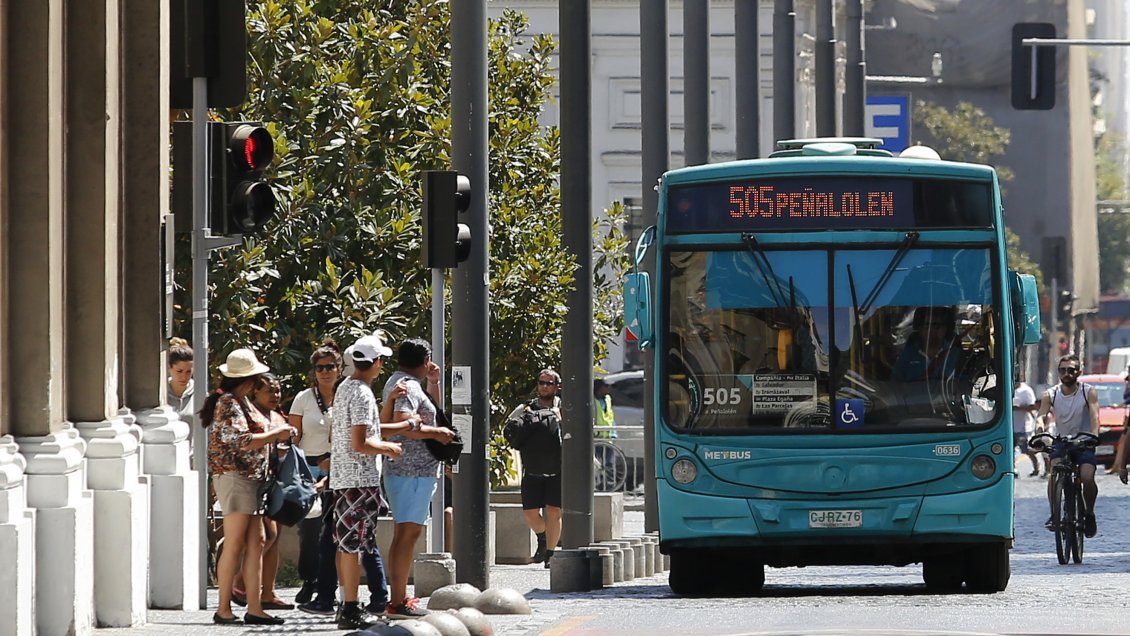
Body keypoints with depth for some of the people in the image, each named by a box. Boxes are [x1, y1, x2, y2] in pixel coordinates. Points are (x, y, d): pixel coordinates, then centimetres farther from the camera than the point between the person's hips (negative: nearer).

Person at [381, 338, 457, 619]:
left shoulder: (397, 382, 19)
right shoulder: (409, 386, -13)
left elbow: (431, 411, 33)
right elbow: (403, 423, -27)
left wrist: (433, 383, 20)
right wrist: (436, 433, -16)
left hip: (403, 469, 11)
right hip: (414, 470, -11)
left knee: (405, 534, 15)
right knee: (407, 533, -11)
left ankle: (400, 597, 20)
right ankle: (397, 603, -13)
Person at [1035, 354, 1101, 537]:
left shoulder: (1089, 393, -6)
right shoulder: (1050, 395, -1)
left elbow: (1094, 416, -20)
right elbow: (1041, 416, -13)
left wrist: (1094, 436, -39)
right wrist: (1040, 433, -35)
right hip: (1060, 442, 2)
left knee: (1087, 477, -23)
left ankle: (1089, 514, 2)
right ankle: (1054, 514, -22)